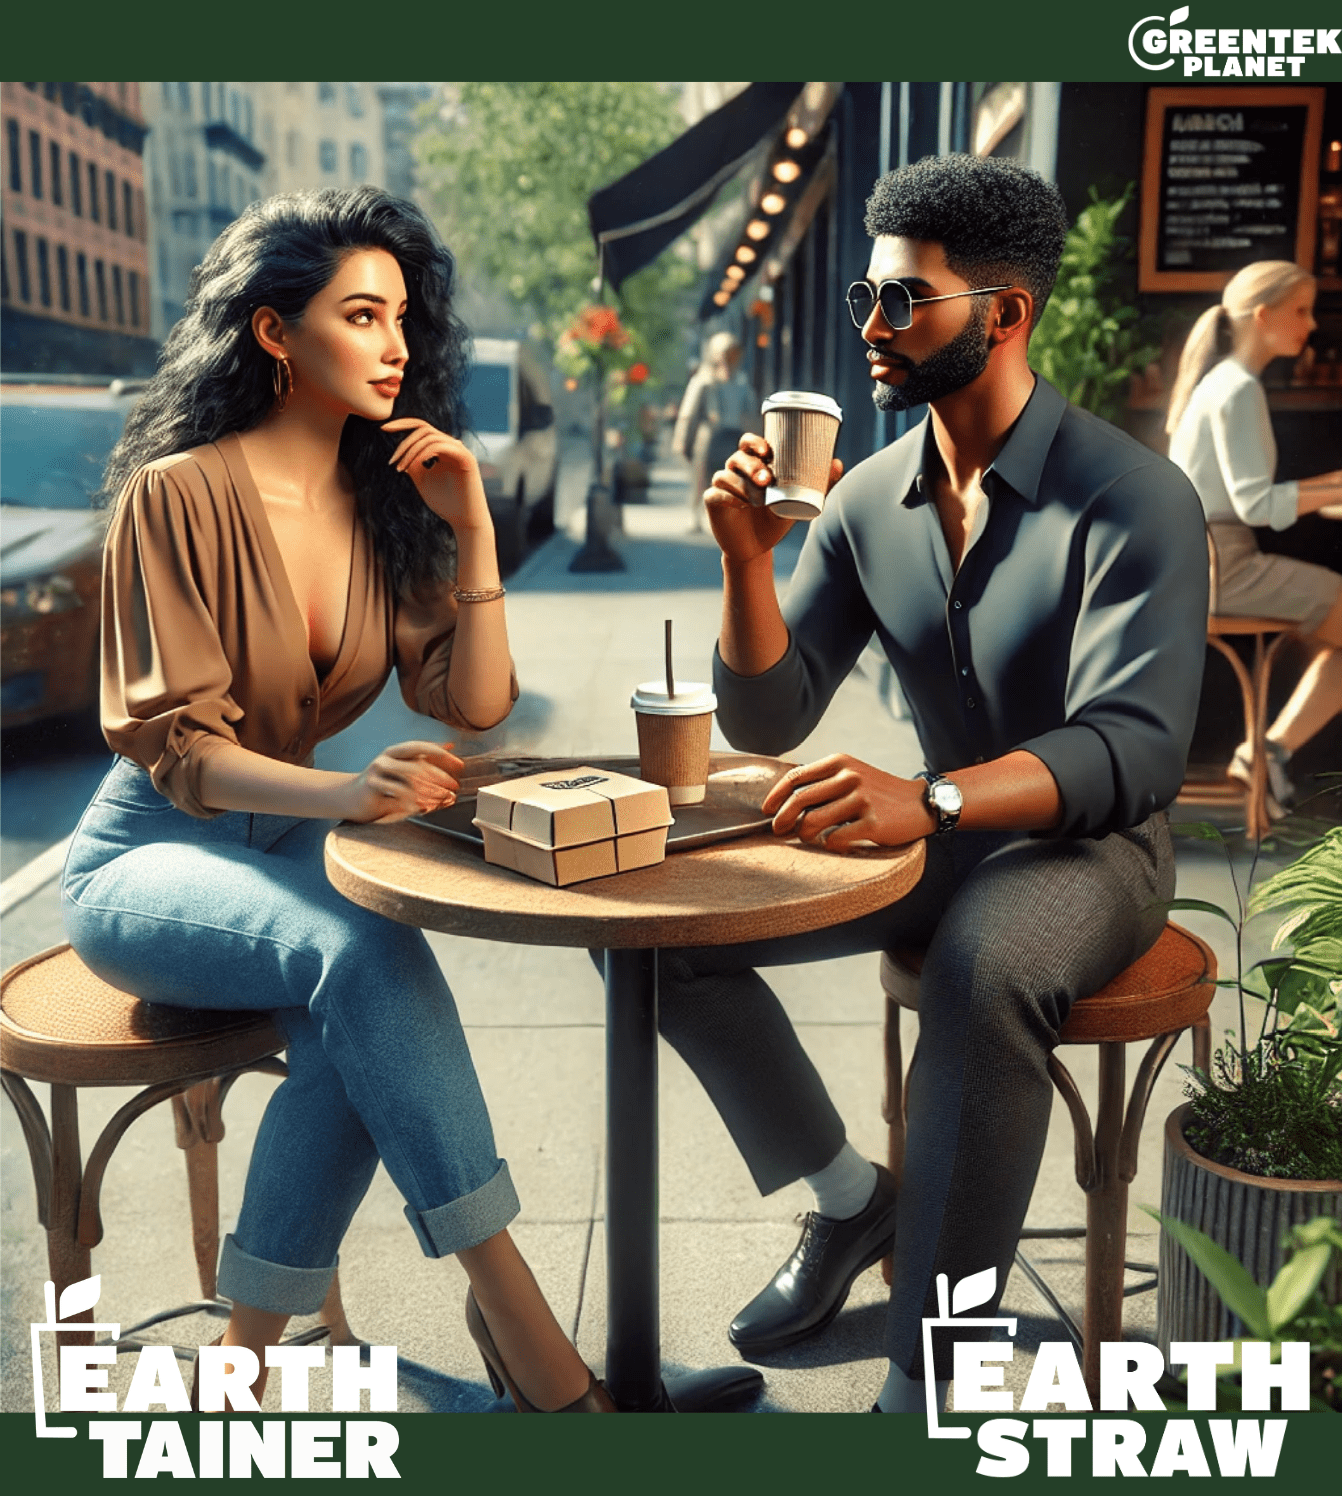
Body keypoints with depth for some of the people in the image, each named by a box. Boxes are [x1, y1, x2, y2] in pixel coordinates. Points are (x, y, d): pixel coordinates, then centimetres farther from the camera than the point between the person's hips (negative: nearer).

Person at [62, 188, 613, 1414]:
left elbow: (476, 704, -3)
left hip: (291, 845, 5)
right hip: (151, 857, -5)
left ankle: (252, 1349, -12)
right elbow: (175, 745, -17)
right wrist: (346, 793, -34)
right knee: (369, 955, -33)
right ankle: (517, 1325, -27)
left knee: (356, 1025, -29)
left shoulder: (385, 504, 4)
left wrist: (472, 525, -12)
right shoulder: (180, 493, -13)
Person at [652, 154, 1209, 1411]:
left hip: (1090, 842, -5)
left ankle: (928, 1371, -19)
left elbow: (1135, 748, -28)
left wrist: (928, 798, -45)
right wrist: (746, 556, -17)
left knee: (982, 971, -39)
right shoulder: (867, 499, 0)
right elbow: (766, 721, -1)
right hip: (932, 831, 6)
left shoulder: (1130, 498, -17)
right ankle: (848, 1201, 10)